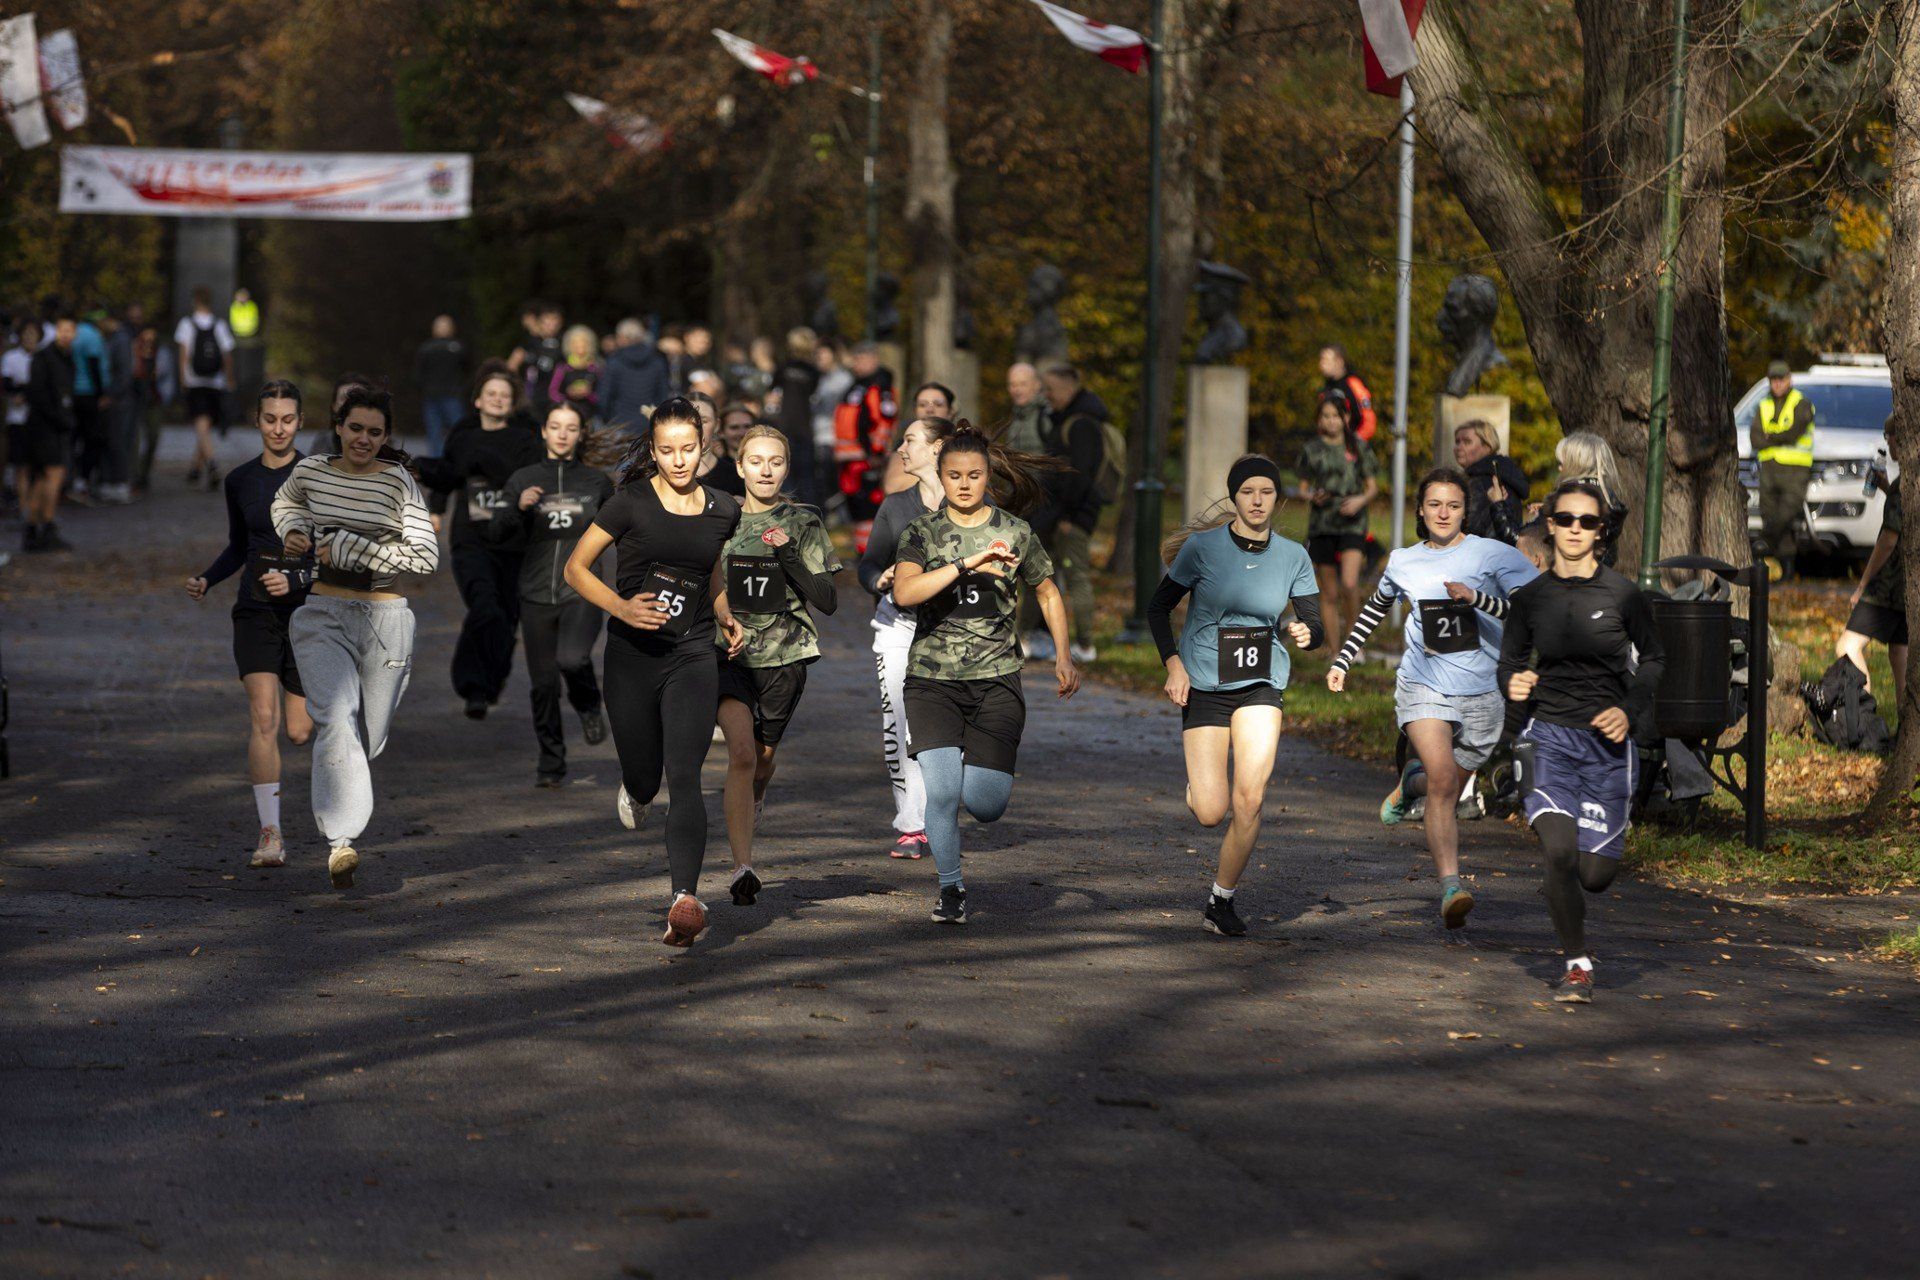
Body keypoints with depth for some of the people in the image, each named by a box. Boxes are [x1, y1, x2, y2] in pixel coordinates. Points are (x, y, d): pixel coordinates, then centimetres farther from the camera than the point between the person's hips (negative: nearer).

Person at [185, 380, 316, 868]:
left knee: (297, 732, 6)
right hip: (256, 609, 1)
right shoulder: (240, 480, 5)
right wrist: (206, 580, 2)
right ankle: (270, 836, -15)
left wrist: (296, 580, -22)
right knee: (264, 718, -17)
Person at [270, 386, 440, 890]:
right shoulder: (310, 472, 5)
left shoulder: (398, 483, -5)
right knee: (336, 719, -21)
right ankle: (340, 840, -28)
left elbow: (425, 556, -12)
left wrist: (349, 550, -14)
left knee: (369, 736, 9)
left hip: (385, 620, -1)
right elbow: (286, 502, 30)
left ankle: (331, 805, 42)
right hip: (323, 616, 1)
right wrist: (293, 530, 8)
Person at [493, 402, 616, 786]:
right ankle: (550, 765, 21)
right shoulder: (523, 479, 4)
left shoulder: (596, 481, 5)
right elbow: (492, 534, -3)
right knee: (543, 684, 3)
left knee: (572, 659, -28)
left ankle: (589, 706, 6)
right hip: (537, 593, 2)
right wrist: (518, 508, -18)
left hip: (582, 591, -1)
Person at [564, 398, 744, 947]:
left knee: (683, 779, -15)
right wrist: (622, 607, -18)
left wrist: (727, 622, 7)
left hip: (694, 656, 1)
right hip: (632, 655, -1)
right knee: (645, 778, 9)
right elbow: (575, 568, -3)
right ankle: (634, 789, 49)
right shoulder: (632, 503, -6)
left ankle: (685, 901, -26)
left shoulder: (722, 511, 6)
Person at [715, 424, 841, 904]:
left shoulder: (803, 524, 1)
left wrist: (789, 555, -16)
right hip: (727, 653, -1)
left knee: (762, 762, 13)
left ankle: (749, 811, 48)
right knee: (741, 752, -20)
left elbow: (827, 600, -5)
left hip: (784, 654, 1)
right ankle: (743, 869, -22)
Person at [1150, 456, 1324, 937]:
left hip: (1261, 685, 1)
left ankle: (1222, 901, 2)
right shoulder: (1203, 547, -7)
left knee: (1250, 798, -17)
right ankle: (1198, 781, 31)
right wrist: (1173, 665, -11)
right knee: (1211, 813, -8)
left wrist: (1306, 634, -23)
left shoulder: (1293, 556, 0)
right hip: (1204, 685, -1)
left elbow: (1315, 626, 1)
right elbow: (1158, 608, 2)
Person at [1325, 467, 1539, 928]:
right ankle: (1451, 886, -30)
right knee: (1442, 778, -23)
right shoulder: (1404, 562, 9)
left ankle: (1411, 781, 50)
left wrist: (1476, 598, -24)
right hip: (1424, 686, 0)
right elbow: (1375, 608, 29)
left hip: (1481, 694, 0)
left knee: (1449, 788, 12)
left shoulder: (1493, 555, -2)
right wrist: (1343, 660, 27)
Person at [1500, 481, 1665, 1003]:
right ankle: (1576, 965, -2)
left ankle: (1559, 890, 39)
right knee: (1559, 851, -21)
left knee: (1594, 876, -1)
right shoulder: (1528, 598, 4)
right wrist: (1513, 684, -7)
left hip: (1607, 743, 0)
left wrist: (1629, 710, -7)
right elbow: (1510, 660, 17)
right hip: (1548, 733, 0)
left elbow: (1653, 661, 9)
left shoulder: (1623, 596, -1)